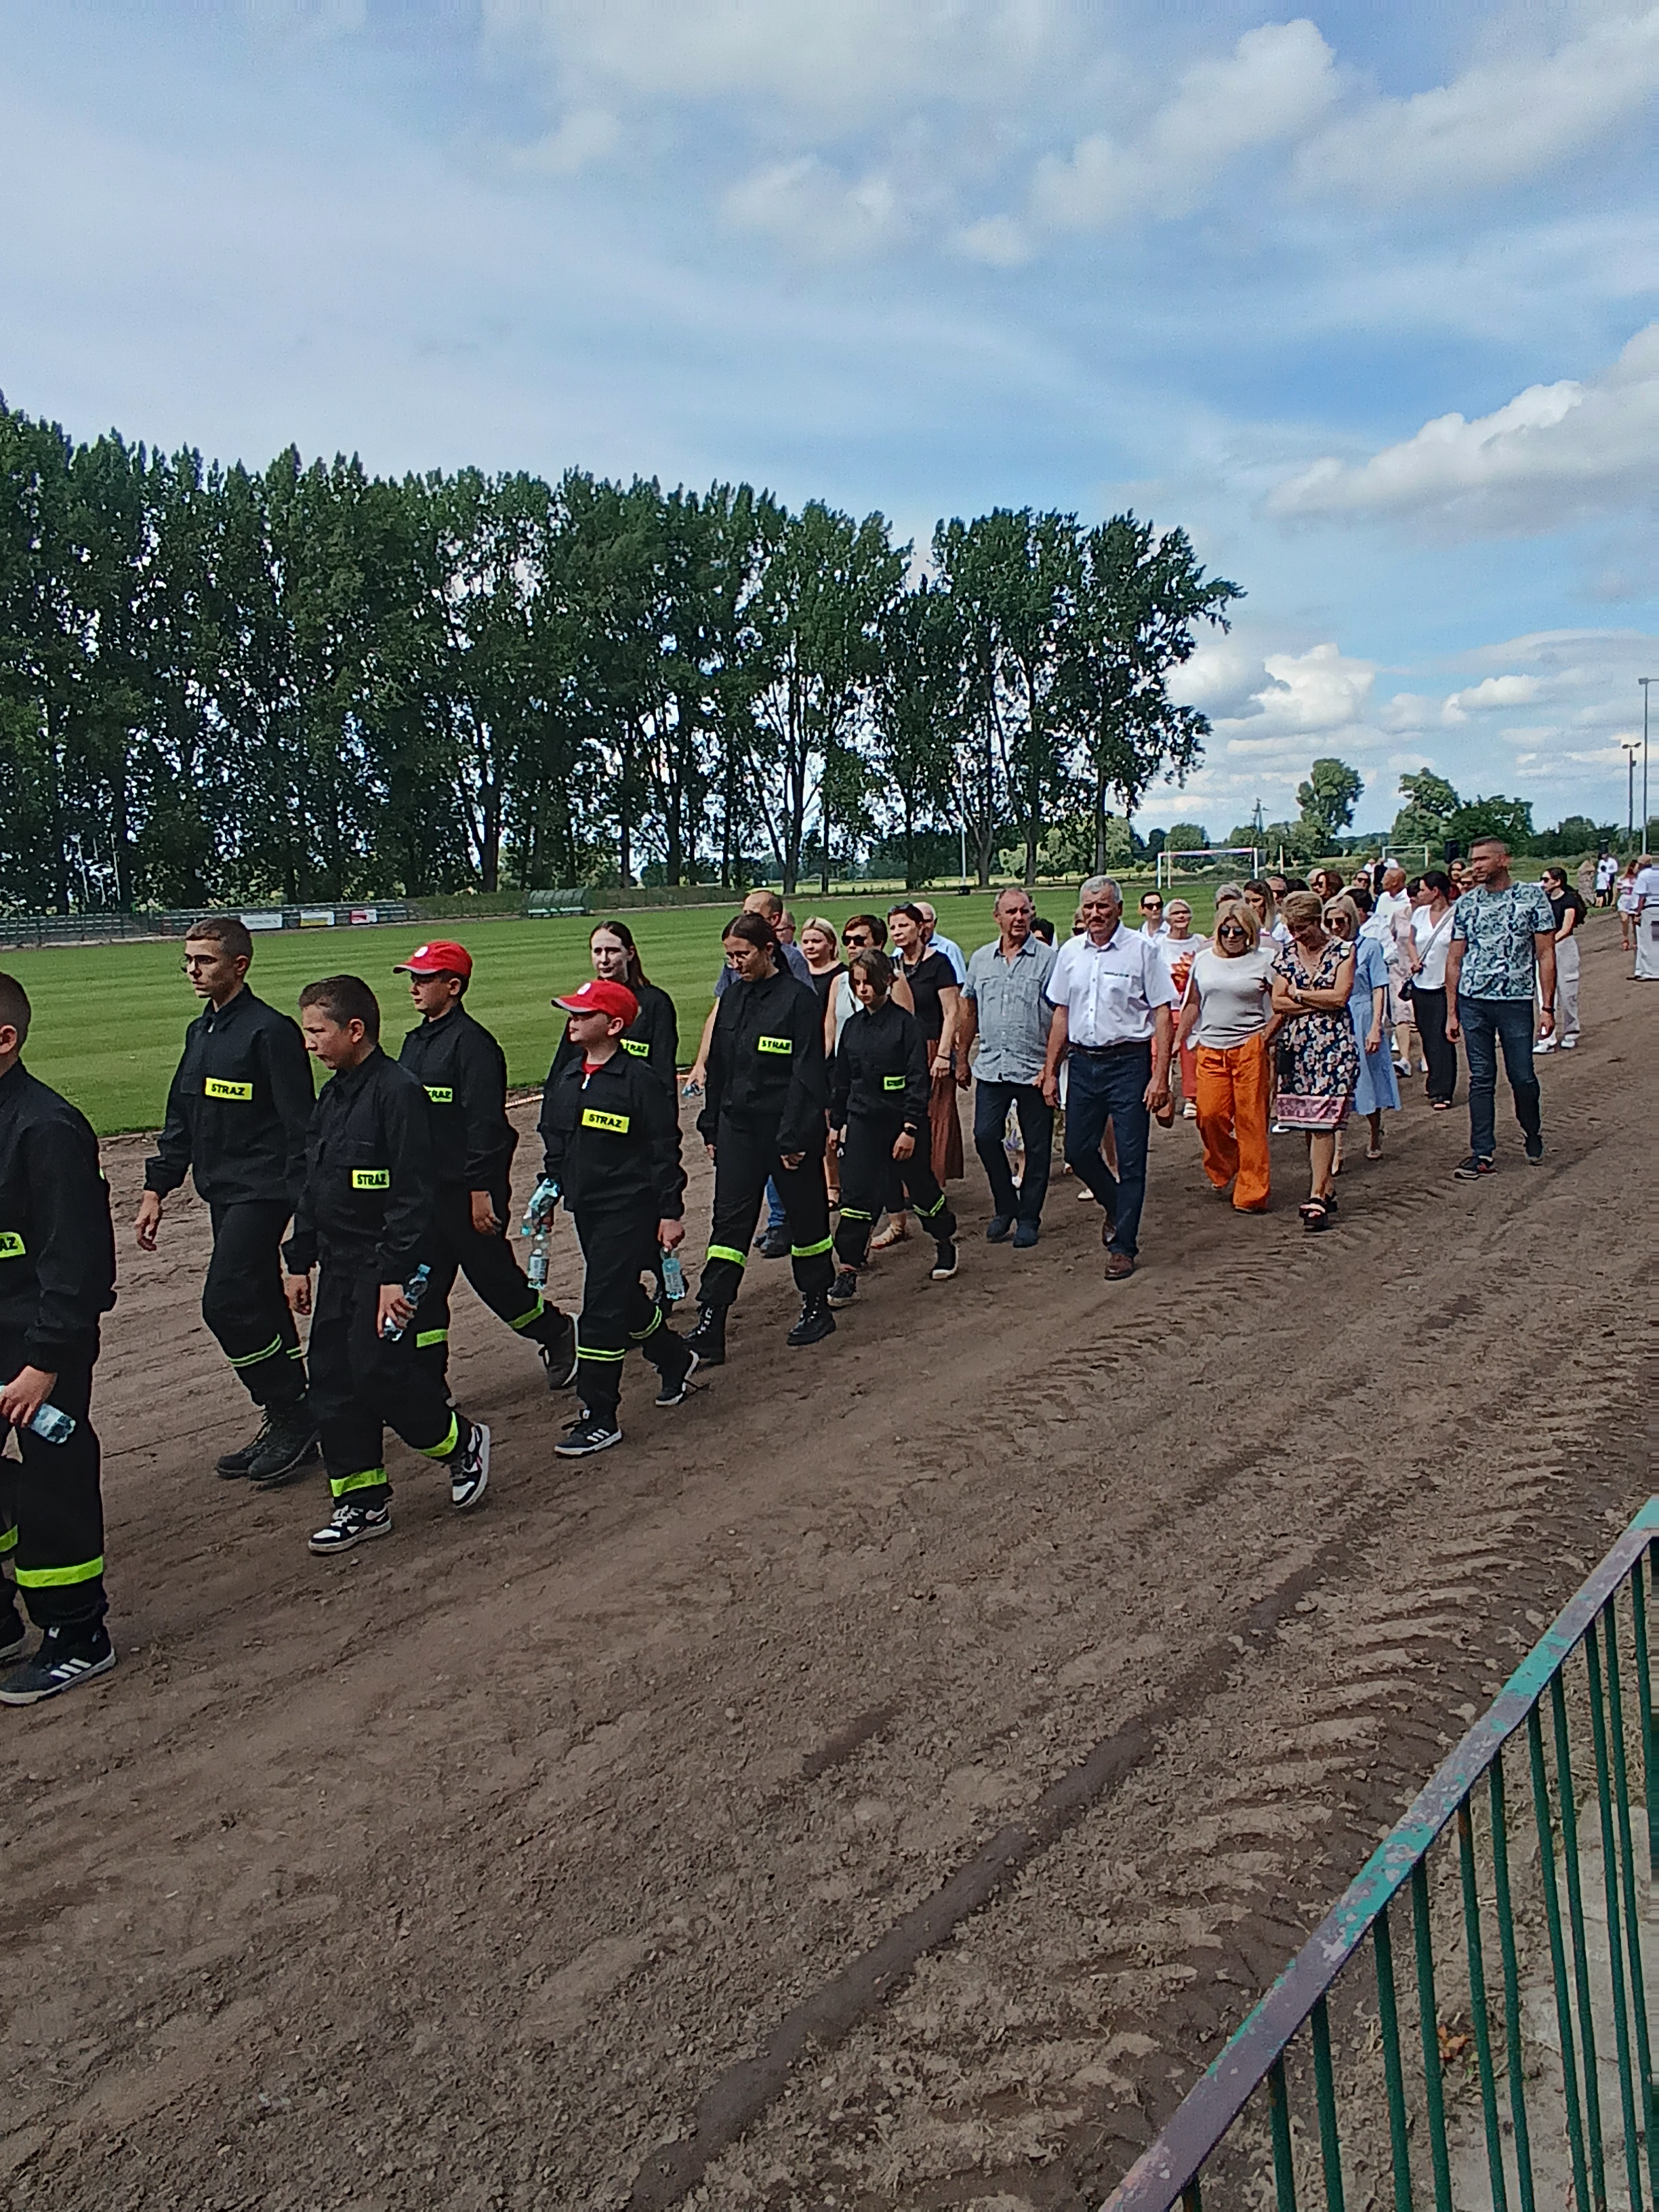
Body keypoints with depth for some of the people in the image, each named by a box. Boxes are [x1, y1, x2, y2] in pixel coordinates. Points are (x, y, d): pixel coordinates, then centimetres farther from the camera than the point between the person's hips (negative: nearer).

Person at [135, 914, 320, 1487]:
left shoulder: (271, 1031, -13)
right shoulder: (200, 1032, 14)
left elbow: (300, 1124, -15)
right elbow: (181, 1119, 20)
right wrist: (157, 1187, 16)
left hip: (262, 1192, -9)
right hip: (221, 1193, 9)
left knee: (227, 1304, -14)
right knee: (258, 1308, 12)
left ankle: (293, 1415, 1)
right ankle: (288, 1422, 21)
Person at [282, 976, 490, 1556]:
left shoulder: (397, 1092, -16)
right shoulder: (332, 1095, 13)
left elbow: (415, 1193, -19)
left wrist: (396, 1274, -22)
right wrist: (300, 1259, 19)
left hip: (385, 1264, -9)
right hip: (338, 1265, 9)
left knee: (379, 1370, -11)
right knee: (332, 1380, 8)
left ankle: (463, 1443, 15)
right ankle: (362, 1502, 19)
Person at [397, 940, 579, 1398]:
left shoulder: (471, 1043, -15)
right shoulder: (415, 1041, 12)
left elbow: (485, 1122, -19)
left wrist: (481, 1190, -21)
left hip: (465, 1189, -8)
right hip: (422, 1189, 8)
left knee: (492, 1274, 5)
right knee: (421, 1289, 9)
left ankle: (557, 1335, 28)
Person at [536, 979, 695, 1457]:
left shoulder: (640, 1079, -13)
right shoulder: (566, 1078, 9)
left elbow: (665, 1151, -10)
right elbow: (555, 1142, 21)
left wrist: (671, 1212, -10)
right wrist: (549, 1187, 15)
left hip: (629, 1210, -8)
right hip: (586, 1209, 8)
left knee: (603, 1309, -8)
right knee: (622, 1299, 18)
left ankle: (600, 1418, 0)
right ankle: (674, 1359, 43)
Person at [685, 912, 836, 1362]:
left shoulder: (798, 998, -10)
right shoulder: (732, 997, 9)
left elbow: (806, 1073, -14)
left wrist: (795, 1137, -17)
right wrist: (711, 1127, 13)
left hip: (789, 1128, -5)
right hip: (738, 1127, 5)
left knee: (804, 1215, 9)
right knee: (729, 1221, 0)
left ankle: (817, 1307, 27)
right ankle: (709, 1326, -2)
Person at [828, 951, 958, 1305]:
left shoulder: (905, 1024, -9)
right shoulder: (853, 1027, 7)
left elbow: (919, 1080, -12)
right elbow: (842, 1080, 15)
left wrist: (910, 1129, -16)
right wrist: (838, 1122, 14)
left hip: (901, 1121, -4)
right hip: (862, 1122, 4)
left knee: (921, 1186, 12)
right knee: (856, 1193, -5)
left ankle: (945, 1243, 37)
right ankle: (847, 1270, -4)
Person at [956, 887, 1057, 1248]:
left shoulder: (1048, 959, -4)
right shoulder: (981, 959, 9)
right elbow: (969, 1011, 18)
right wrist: (962, 1059, 16)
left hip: (1034, 1070, -3)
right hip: (991, 1067, 4)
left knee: (1037, 1147, 4)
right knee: (985, 1137, -1)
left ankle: (1028, 1218, 17)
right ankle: (1005, 1207, 19)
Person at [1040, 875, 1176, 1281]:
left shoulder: (1142, 950, -5)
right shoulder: (1070, 953, 9)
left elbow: (1163, 1015, -6)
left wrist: (1160, 1076, -13)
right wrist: (1050, 1072, 12)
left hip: (1128, 1062, -5)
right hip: (1083, 1062, 5)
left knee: (1131, 1158, -1)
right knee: (1077, 1150, 9)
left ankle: (1123, 1246, 11)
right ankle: (1116, 1208, 37)